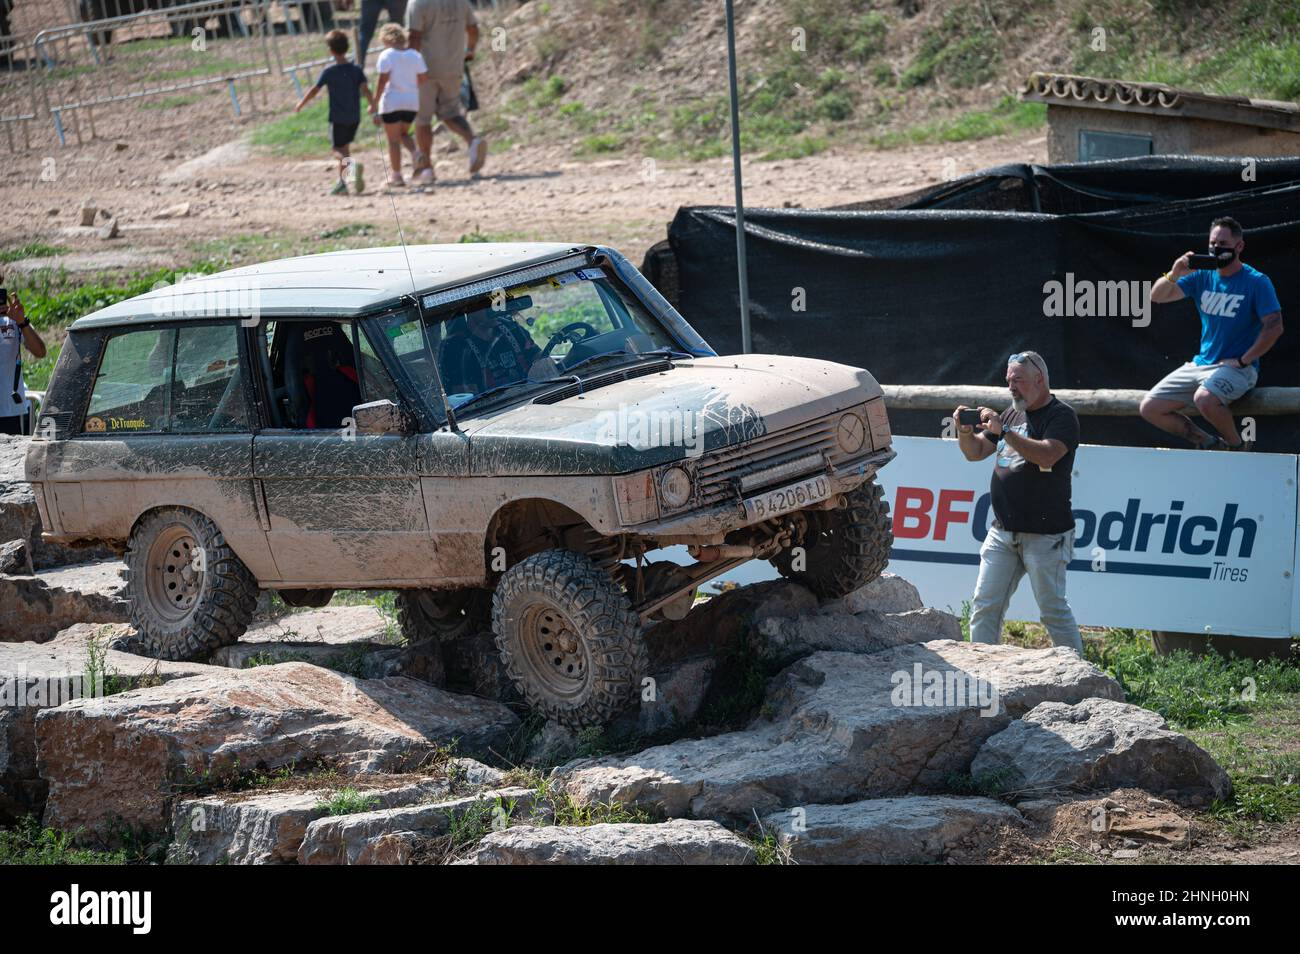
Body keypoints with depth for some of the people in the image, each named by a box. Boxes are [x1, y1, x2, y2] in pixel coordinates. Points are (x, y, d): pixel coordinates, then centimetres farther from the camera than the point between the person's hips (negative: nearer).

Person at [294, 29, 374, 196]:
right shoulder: (356, 70, 0)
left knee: (338, 150, -1)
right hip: (354, 118, 4)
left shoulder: (329, 71, -8)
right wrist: (373, 105, 0)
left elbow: (314, 90, -5)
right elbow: (365, 89, -11)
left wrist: (300, 104, 8)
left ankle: (351, 163, -34)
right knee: (345, 147, 18)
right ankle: (342, 183, 19)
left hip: (337, 118, -4)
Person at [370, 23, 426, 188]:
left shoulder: (386, 55, -9)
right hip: (412, 102, 5)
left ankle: (396, 174, 5)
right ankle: (415, 153, -8)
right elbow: (422, 80, 5)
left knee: (393, 139, 4)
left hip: (392, 102, -5)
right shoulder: (415, 56, 4)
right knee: (404, 133, 22)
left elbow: (382, 81, -13)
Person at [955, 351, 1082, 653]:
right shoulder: (1012, 413, 17)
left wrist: (1004, 431, -25)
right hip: (1003, 532, 7)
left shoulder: (1062, 416, -6)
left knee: (1053, 609, -3)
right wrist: (965, 432, -1)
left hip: (1045, 534, -7)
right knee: (985, 605, 2)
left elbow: (1047, 456, -23)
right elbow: (976, 452, 20)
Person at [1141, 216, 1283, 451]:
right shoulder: (1202, 277, 8)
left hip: (1237, 368, -7)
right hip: (1200, 365, 7)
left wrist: (1243, 361, -15)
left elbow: (1274, 327, -13)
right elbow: (1157, 296, 1)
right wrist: (1174, 275, -20)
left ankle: (1239, 446, -9)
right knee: (1149, 408, -2)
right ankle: (1211, 443, 9)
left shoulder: (1257, 282, -7)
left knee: (1204, 399, -37)